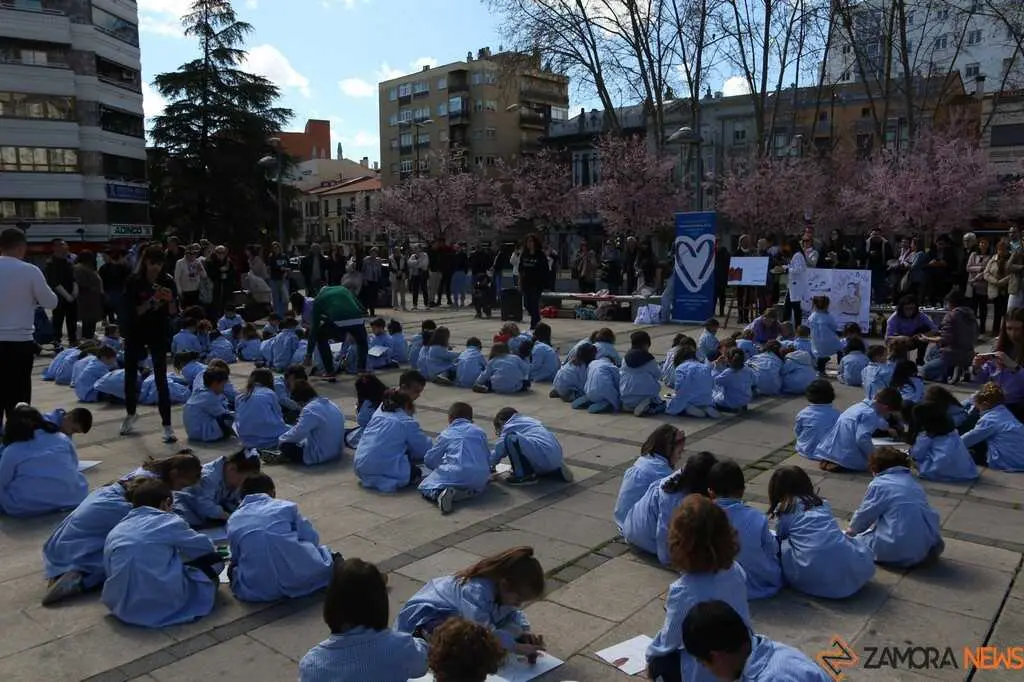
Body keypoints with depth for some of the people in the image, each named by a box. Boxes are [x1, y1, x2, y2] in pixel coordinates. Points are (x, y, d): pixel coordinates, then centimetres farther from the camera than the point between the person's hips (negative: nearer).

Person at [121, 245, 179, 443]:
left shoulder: (167, 282, -8)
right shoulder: (133, 282, -11)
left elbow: (174, 313, -8)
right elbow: (132, 311, -16)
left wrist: (170, 300, -27)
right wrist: (151, 301, -29)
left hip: (159, 334, -1)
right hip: (135, 333, 1)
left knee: (161, 379, -7)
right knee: (130, 374, 14)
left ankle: (167, 425, -7)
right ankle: (130, 415, 37)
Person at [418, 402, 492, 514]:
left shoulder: (446, 434, 14)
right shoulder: (480, 432, 19)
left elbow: (429, 461, 18)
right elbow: (487, 458, 25)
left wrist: (439, 468, 39)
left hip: (453, 476, -2)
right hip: (479, 478, 3)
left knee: (424, 487, 13)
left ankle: (439, 493, -20)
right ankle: (470, 492, 0)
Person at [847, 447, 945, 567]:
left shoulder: (878, 484, -4)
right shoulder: (913, 483, 19)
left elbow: (865, 514, 4)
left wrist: (852, 529, 24)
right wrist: (875, 525, 38)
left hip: (899, 549, -7)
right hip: (928, 544, 7)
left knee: (856, 540, 5)